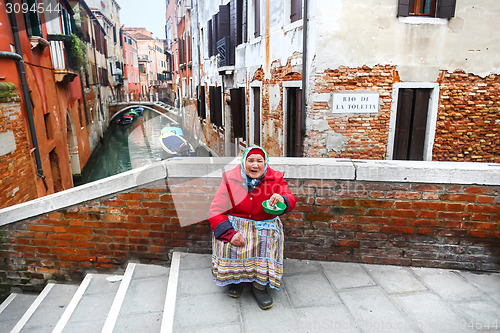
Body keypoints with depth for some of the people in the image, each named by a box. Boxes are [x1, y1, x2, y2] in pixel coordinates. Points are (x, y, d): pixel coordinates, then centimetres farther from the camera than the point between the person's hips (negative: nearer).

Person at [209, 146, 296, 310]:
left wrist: (282, 199, -41)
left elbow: (291, 200, -14)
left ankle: (260, 285, -10)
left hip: (265, 225, 1)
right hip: (235, 223, 0)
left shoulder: (275, 179, -4)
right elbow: (215, 211, -11)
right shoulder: (231, 179, -8)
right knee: (227, 241, -28)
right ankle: (234, 277, 0)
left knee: (267, 241, -29)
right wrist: (230, 234, -27)